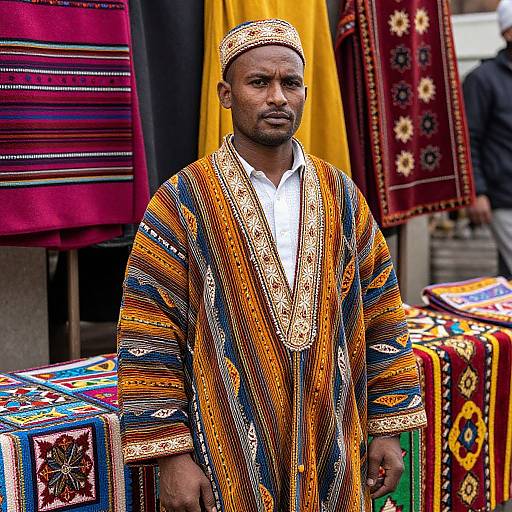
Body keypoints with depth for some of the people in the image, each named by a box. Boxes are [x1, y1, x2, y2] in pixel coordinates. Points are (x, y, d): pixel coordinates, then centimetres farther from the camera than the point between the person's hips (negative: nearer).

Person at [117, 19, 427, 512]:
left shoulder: (342, 197, 5)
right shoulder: (182, 202, -7)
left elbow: (380, 320, 8)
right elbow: (148, 340, -9)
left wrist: (388, 428, 5)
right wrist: (171, 454, -12)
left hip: (331, 452, 4)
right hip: (227, 459, -3)